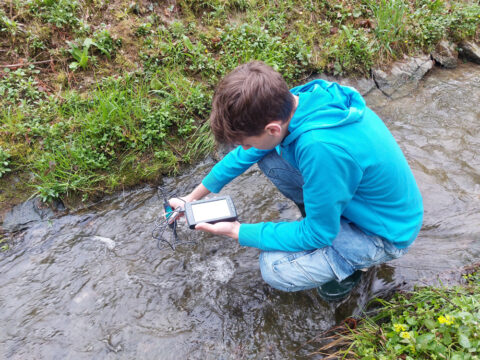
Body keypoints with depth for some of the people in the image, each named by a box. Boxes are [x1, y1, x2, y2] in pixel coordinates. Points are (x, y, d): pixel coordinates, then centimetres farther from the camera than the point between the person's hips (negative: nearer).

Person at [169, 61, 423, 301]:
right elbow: (245, 154, 1)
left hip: (384, 231, -7)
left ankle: (350, 263, 7)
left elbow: (319, 234, -25)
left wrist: (239, 232, -18)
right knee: (266, 156, -4)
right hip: (360, 188, 7)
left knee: (276, 268, -22)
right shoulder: (294, 99, -15)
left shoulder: (321, 147, -40)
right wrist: (193, 197, 8)